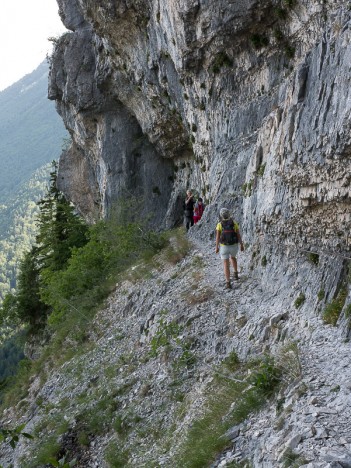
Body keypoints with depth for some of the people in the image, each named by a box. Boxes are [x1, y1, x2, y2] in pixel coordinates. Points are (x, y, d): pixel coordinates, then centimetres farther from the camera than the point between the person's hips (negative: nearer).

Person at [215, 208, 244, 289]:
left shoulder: (219, 225, -11)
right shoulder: (234, 223, -6)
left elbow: (217, 237, -11)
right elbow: (239, 235, -3)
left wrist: (216, 247, 1)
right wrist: (242, 245, 8)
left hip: (224, 247, -2)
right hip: (234, 246, 2)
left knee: (226, 264, 4)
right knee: (233, 257, 34)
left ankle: (228, 283, -2)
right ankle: (235, 274, 38)